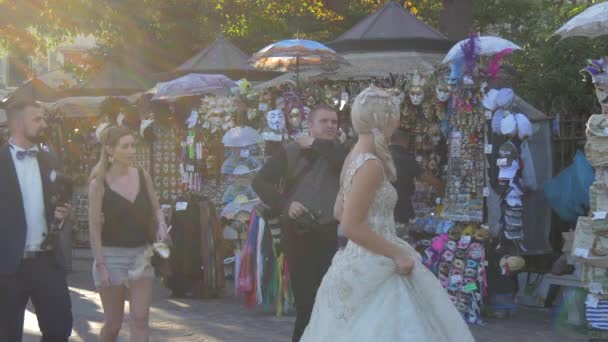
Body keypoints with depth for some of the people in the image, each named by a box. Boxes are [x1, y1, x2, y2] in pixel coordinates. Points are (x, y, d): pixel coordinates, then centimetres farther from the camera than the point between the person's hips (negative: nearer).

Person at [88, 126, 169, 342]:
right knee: (113, 323, 5)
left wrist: (161, 226, -9)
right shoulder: (99, 183, -8)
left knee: (140, 318, -5)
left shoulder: (143, 176, 2)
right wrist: (100, 265, -14)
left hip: (141, 254, 3)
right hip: (112, 255, -3)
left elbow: (155, 209, 14)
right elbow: (94, 227, -9)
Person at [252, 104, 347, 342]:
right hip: (297, 232, -2)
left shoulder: (337, 152, 9)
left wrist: (317, 145, -9)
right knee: (305, 297, 3)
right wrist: (285, 205, -16)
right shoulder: (290, 152, 1)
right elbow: (260, 182, -5)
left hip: (328, 232, 3)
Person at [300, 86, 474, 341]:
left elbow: (339, 212, 17)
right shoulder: (371, 164, -19)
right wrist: (398, 254, -18)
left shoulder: (355, 157, 9)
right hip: (374, 269, -10)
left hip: (363, 264, 10)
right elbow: (351, 226, -24)